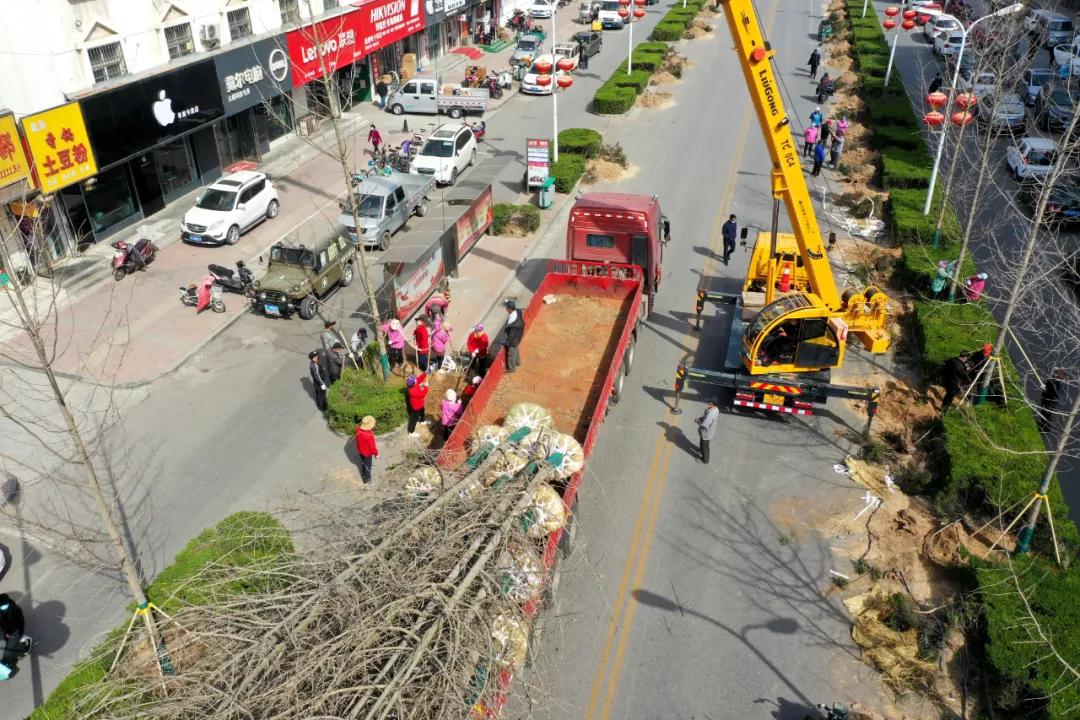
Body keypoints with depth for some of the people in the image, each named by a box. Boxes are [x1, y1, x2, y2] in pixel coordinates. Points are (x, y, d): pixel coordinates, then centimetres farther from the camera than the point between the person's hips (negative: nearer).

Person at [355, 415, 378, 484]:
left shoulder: (358, 430, -23)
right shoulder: (369, 435, -41)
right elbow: (372, 447, -26)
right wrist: (376, 454, -10)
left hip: (360, 450, 6)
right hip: (367, 453, -6)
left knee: (363, 462, 33)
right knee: (367, 465, 19)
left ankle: (364, 474, 59)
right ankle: (367, 479, 41)